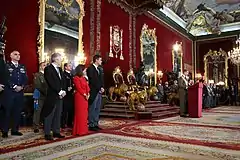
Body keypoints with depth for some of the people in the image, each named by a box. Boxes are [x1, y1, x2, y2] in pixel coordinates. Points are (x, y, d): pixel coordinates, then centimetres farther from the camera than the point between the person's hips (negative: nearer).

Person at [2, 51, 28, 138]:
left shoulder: (22, 67, 16)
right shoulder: (6, 66, 2)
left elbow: (25, 79, 9)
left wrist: (21, 86, -7)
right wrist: (15, 86, -16)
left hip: (20, 92, 5)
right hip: (9, 92, -4)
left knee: (18, 112, 7)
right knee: (8, 112, -1)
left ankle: (15, 130, 15)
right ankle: (5, 131, 7)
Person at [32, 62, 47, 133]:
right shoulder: (37, 75, 1)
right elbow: (37, 86, -11)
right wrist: (44, 92, -16)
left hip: (47, 96, 5)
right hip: (40, 96, -5)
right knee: (37, 111, -1)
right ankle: (36, 127, 6)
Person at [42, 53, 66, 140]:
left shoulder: (60, 69, 17)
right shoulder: (48, 69, -8)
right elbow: (51, 83, -17)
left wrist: (63, 91, -2)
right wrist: (59, 92, -15)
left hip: (60, 95, 8)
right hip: (52, 96, -8)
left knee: (58, 115, 11)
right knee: (49, 115, 0)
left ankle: (56, 132, 20)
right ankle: (47, 134, 8)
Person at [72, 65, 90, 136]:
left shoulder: (84, 78, 17)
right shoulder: (76, 78, -9)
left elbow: (87, 86, 11)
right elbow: (79, 88, -15)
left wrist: (88, 94, -3)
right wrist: (84, 94, -15)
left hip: (85, 97, 9)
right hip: (79, 97, -9)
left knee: (84, 113, 11)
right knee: (80, 113, -4)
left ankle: (83, 129, 20)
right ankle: (79, 130, 4)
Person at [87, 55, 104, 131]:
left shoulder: (99, 69, 18)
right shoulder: (90, 68, -8)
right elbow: (92, 80, -15)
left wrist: (102, 88, 1)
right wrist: (99, 88, -12)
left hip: (99, 91, 8)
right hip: (93, 92, -8)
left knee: (97, 109, 10)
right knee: (92, 109, -3)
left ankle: (95, 124, 17)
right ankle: (91, 125, 4)